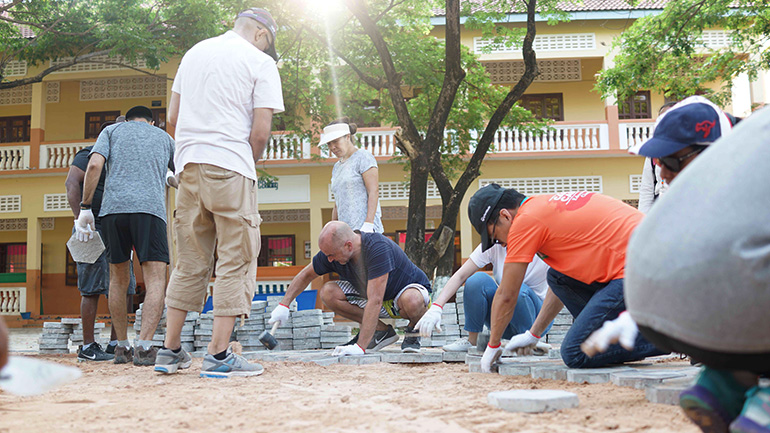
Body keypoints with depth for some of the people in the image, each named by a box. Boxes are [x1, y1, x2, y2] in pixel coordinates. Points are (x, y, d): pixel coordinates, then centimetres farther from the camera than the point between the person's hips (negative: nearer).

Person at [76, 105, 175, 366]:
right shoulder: (164, 137, 25)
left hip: (112, 208, 2)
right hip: (150, 208, -2)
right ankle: (144, 347, -21)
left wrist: (85, 208, 6)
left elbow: (94, 165, 4)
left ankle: (122, 347, 17)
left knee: (119, 279, 14)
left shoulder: (112, 130, 22)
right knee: (155, 280, -5)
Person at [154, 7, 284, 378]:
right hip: (231, 167, -6)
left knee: (190, 260, 13)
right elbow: (261, 130, -8)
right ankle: (219, 354, -2)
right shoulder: (261, 62, 0)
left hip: (188, 166, 6)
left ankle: (170, 350, 15)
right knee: (235, 260, 0)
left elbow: (173, 115, 18)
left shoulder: (194, 53, 19)